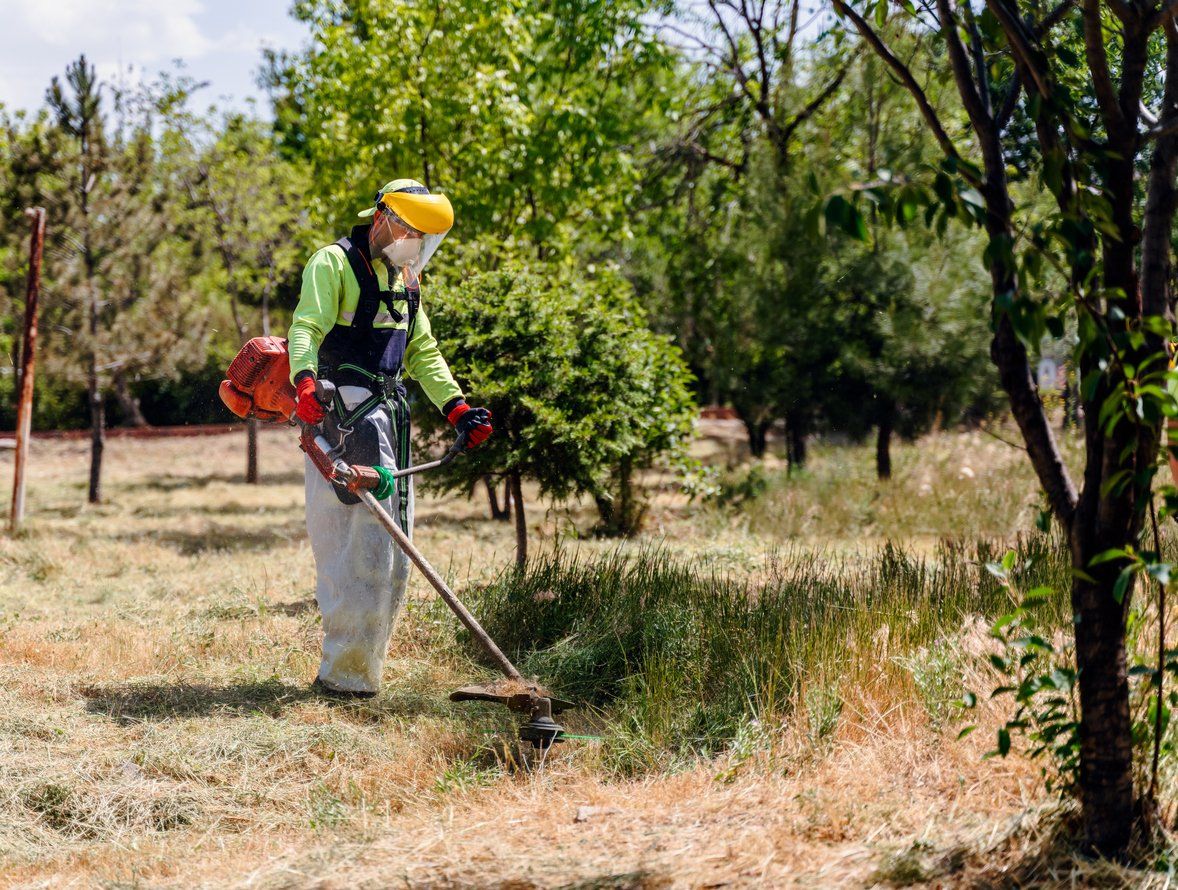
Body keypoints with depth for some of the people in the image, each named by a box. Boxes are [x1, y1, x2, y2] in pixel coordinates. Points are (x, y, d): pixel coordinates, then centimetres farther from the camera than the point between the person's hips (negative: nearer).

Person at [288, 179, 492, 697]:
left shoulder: (405, 281, 22)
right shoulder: (334, 263, -4)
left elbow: (423, 353, 27)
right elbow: (306, 328, -19)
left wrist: (457, 409, 16)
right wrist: (304, 382, -38)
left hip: (388, 413, 9)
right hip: (343, 410, -9)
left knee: (391, 549, 8)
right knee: (363, 542, -14)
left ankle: (355, 667, 15)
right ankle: (345, 674, -10)